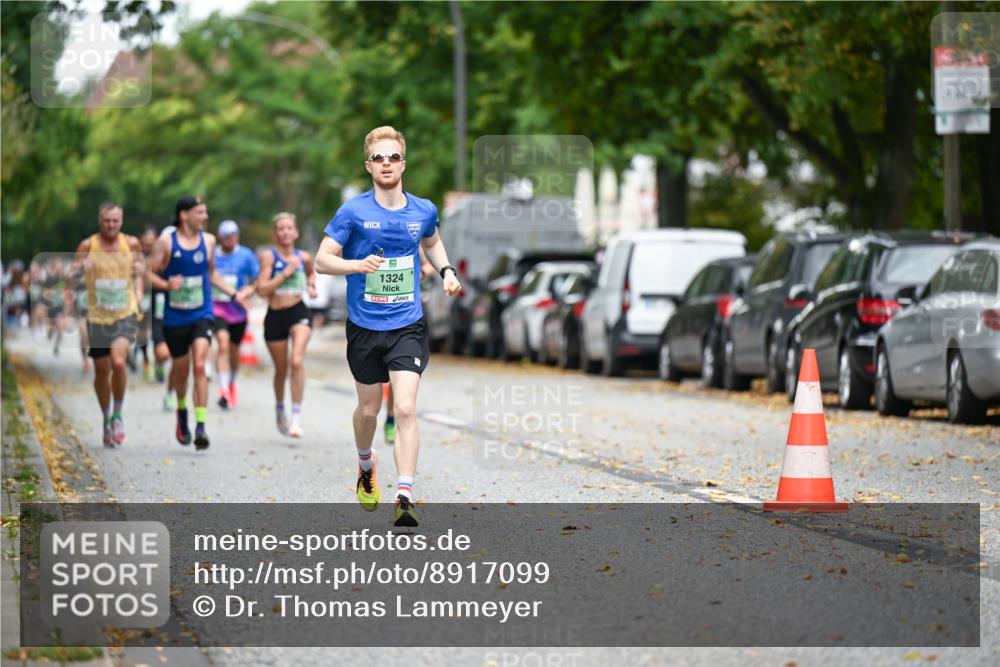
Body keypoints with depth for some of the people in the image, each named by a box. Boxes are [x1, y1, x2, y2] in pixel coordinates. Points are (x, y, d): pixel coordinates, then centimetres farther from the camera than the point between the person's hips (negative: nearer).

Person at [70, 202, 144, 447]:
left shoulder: (131, 244, 1)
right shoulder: (88, 246, -3)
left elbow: (140, 269, 19)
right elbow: (72, 275, -1)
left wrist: (139, 292, 2)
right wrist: (81, 269, -24)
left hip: (126, 315, -1)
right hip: (97, 317, 1)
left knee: (118, 362, -22)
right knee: (102, 371, 8)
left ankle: (118, 415, -3)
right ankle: (106, 419, 30)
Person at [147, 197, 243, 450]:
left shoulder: (208, 241, 6)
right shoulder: (166, 242, -5)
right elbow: (149, 273, -3)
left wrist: (233, 294, 13)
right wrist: (166, 284, -22)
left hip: (202, 314, 1)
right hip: (175, 317, -1)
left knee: (199, 366, -17)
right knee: (180, 369, 12)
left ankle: (201, 426, -19)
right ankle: (181, 410, 43)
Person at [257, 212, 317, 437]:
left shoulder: (303, 257, 5)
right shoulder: (269, 257, -4)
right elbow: (262, 289, -14)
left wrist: (311, 286, 10)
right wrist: (286, 273, -17)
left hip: (299, 312, 0)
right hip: (275, 316, 0)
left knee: (297, 361, -22)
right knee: (281, 369, 13)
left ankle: (296, 416, -21)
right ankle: (279, 409, 41)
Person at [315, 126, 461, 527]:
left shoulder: (423, 211, 2)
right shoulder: (353, 212, -8)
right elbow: (322, 260, -6)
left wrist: (446, 271, 7)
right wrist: (358, 264, -23)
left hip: (407, 327, 0)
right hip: (364, 328, 0)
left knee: (405, 409, -14)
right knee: (368, 409, 14)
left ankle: (405, 498, -18)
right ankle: (366, 468, 45)